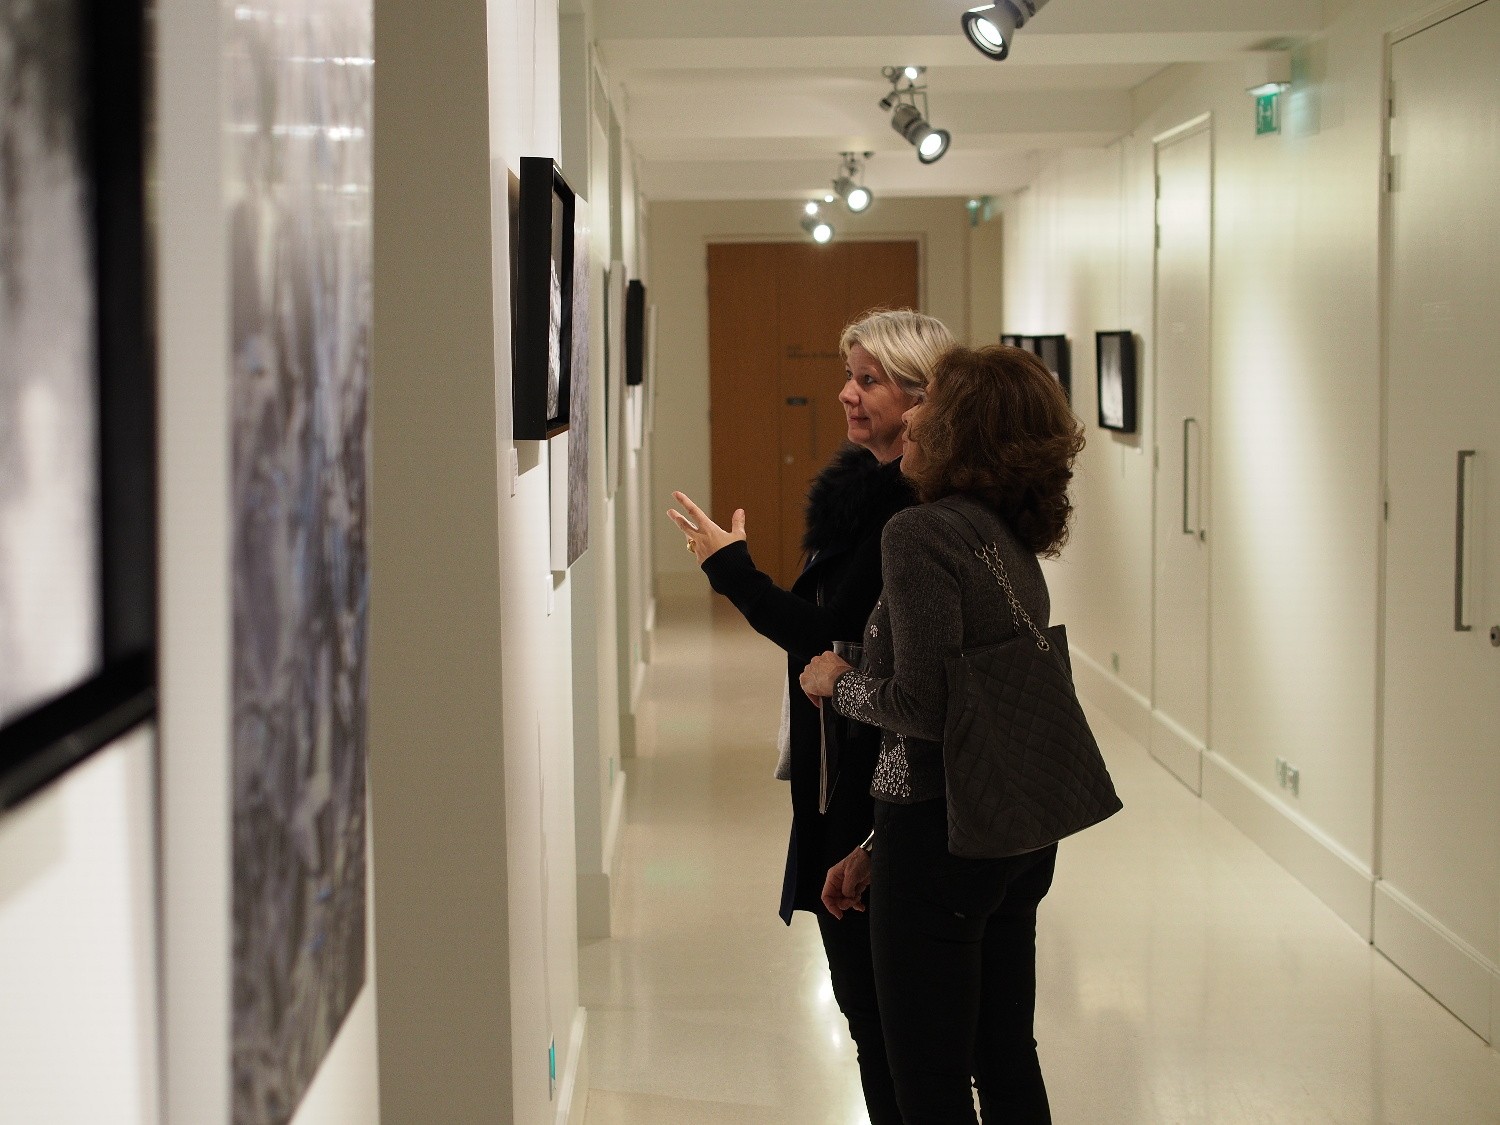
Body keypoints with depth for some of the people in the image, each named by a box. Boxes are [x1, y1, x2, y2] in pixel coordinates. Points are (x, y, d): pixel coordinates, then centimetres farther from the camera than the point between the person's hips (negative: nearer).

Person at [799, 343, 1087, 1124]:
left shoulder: (919, 534, -17)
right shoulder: (1014, 543, 11)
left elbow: (924, 707, -24)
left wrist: (837, 683, -3)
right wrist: (876, 849, 18)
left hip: (944, 833, -9)